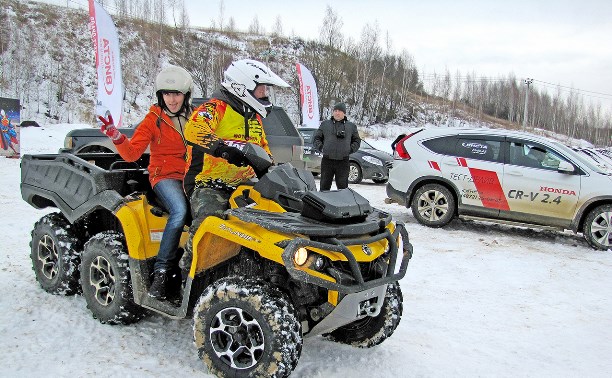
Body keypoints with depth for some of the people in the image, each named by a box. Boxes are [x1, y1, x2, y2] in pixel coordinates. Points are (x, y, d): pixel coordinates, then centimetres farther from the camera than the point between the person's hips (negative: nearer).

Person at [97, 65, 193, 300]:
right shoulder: (154, 120, 5)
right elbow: (132, 154, -3)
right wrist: (116, 137, -21)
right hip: (165, 176, -3)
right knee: (180, 210, -35)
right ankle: (162, 272, -27)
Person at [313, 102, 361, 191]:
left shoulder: (351, 126, 13)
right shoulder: (325, 124, 12)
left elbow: (357, 140, 19)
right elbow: (316, 139, 15)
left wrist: (350, 149, 3)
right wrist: (321, 148, -2)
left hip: (343, 161, 0)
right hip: (327, 161, 0)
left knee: (342, 186, 1)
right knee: (324, 186, 4)